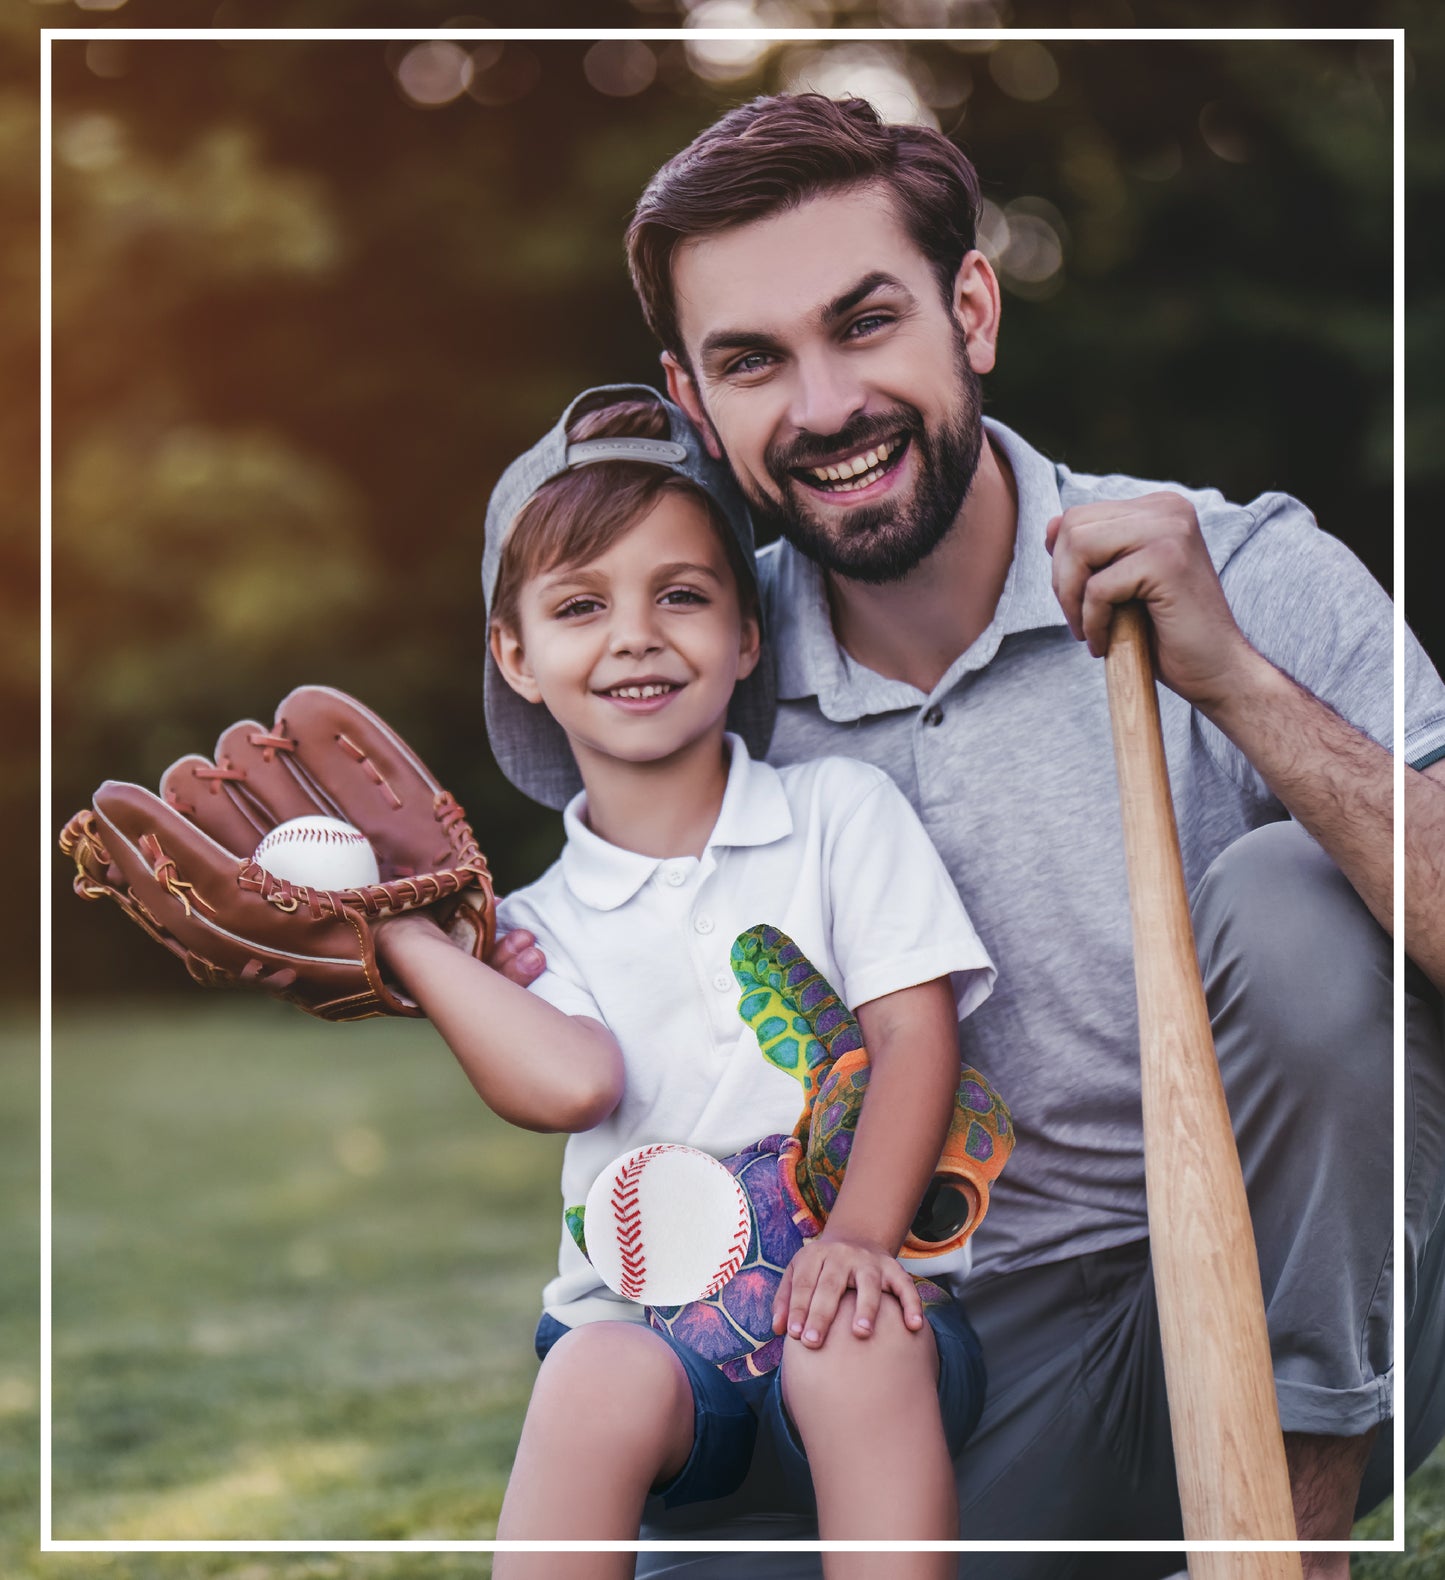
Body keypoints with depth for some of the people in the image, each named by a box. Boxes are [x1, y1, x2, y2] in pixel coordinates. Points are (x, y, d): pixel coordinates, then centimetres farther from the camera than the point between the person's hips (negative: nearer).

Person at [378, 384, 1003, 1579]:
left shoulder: (842, 812, 10)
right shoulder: (540, 921, 12)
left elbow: (915, 1034, -1)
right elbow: (572, 1082, -10)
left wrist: (858, 1236, -16)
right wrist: (396, 924, -5)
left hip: (838, 1299, -1)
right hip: (644, 1316, 1)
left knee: (858, 1342, -34)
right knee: (604, 1377, -33)